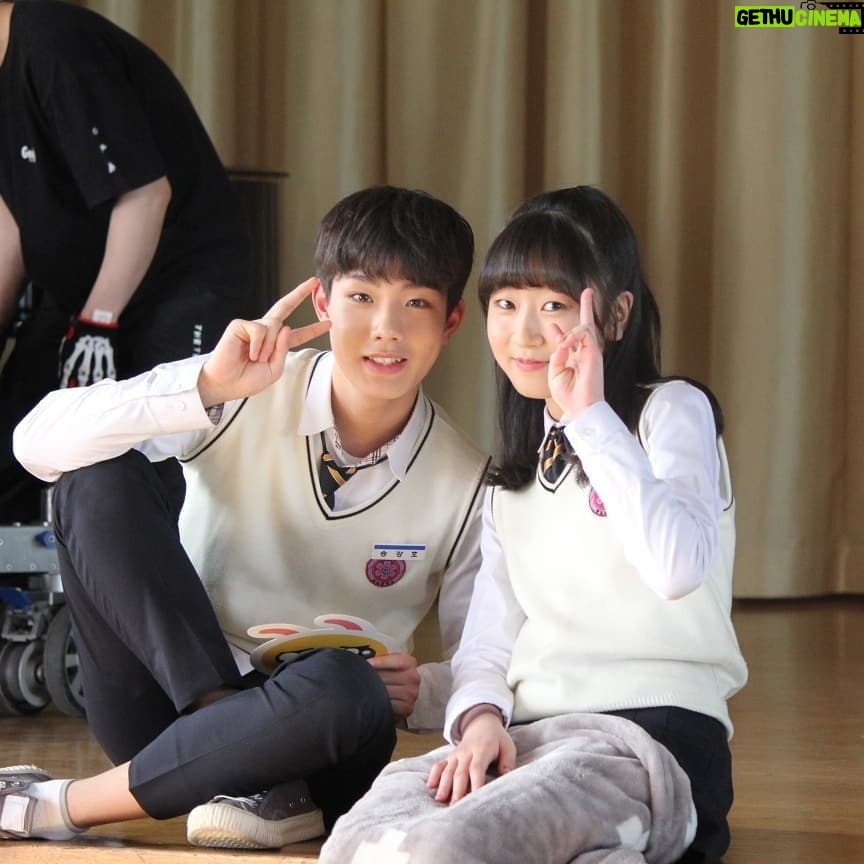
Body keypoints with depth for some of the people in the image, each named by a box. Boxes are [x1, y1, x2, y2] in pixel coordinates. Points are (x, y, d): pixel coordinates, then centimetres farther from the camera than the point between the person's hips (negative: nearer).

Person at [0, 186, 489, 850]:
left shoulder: (468, 486, -3)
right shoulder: (245, 397, -6)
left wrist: (421, 691, -20)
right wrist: (206, 390, -29)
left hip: (297, 738, 0)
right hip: (170, 692, 0)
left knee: (347, 688, -38)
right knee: (98, 477, -20)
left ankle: (67, 806, -23)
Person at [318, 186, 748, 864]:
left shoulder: (673, 412, 3)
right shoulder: (515, 476, 24)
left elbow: (679, 567, -19)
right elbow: (487, 640, 16)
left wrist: (590, 417, -16)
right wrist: (480, 716, -7)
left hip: (656, 729, -6)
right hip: (528, 735, 6)